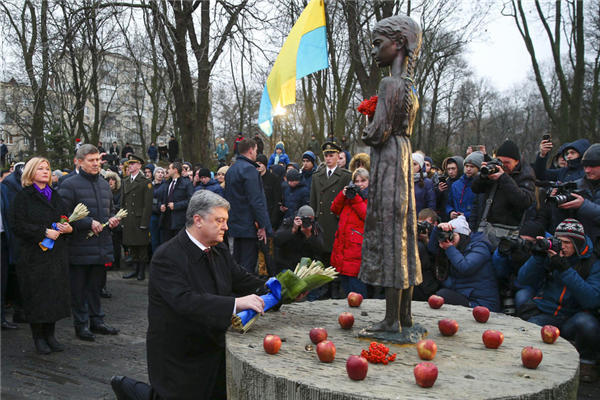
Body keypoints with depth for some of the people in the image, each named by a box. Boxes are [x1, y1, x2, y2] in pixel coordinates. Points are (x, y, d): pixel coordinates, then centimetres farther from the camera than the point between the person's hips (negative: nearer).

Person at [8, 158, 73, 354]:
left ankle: (49, 334, 18)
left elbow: (67, 218, 18)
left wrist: (69, 228, -4)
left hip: (57, 254, 5)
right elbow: (19, 225, -11)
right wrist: (44, 232, -18)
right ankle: (38, 337, 12)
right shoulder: (23, 196, -2)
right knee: (36, 295, -1)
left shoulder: (55, 196, 15)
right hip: (33, 255, -5)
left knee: (55, 293, 6)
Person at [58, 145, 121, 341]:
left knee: (96, 286, 16)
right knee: (79, 288, 4)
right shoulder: (70, 185, -9)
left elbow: (111, 209, 25)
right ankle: (81, 325, 16)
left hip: (101, 246, 6)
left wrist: (113, 219, 4)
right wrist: (88, 223, -19)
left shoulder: (105, 184, 14)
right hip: (80, 247, -6)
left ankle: (96, 321, 26)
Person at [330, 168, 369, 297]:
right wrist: (343, 194, -1)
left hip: (357, 247, -7)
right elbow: (335, 209, 14)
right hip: (342, 244, 7)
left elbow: (368, 215, -16)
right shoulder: (351, 193, 18)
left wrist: (355, 198, -15)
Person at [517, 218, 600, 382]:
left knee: (586, 323, -35)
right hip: (544, 314, 1)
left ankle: (587, 363, -4)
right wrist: (539, 255, -14)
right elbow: (523, 279, -1)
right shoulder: (550, 255, 4)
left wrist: (565, 269, -24)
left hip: (575, 315, -1)